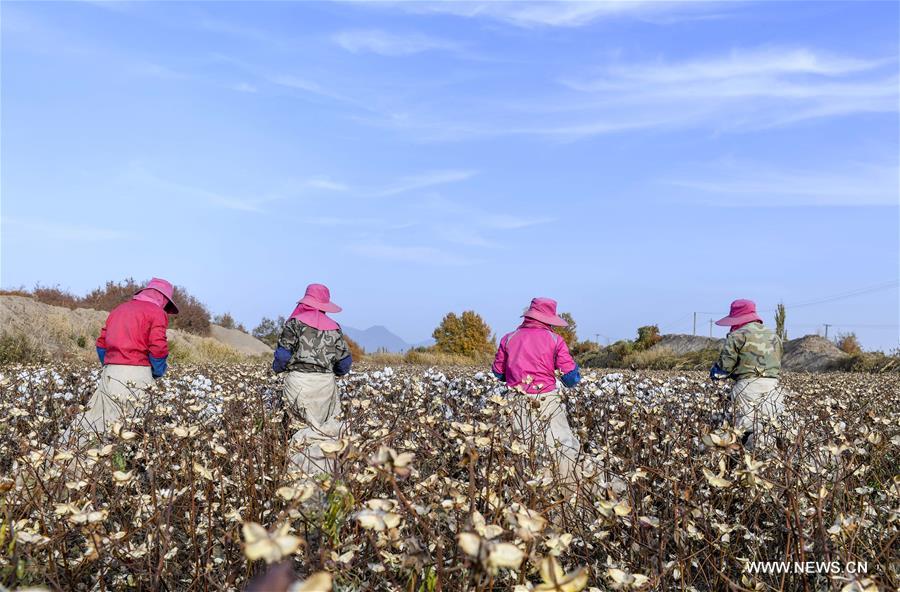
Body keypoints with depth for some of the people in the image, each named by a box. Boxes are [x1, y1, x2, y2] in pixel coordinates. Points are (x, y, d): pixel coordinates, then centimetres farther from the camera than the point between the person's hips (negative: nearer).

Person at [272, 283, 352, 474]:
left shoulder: (296, 322, 2)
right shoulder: (333, 328, 11)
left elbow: (283, 352, -4)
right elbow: (344, 362, 9)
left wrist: (277, 368, 17)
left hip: (299, 380, -2)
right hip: (325, 382, 2)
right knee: (325, 427, 4)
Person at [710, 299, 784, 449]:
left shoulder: (737, 336, -2)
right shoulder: (774, 336, 20)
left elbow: (723, 367, -4)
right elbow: (777, 367, 23)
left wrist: (713, 373, 18)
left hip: (748, 388, -6)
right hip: (772, 388, 7)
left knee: (750, 431, -6)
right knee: (766, 430, 8)